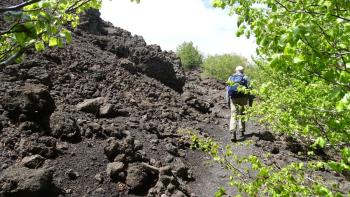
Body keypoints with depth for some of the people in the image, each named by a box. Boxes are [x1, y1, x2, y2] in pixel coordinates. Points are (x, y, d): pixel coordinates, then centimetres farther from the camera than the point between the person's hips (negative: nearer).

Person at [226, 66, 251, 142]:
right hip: (242, 98, -1)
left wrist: (228, 101, 10)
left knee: (233, 116, -1)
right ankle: (242, 131, 26)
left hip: (233, 99, 1)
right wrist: (250, 100, 1)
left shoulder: (230, 78, 10)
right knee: (241, 115, 16)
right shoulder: (245, 78, 3)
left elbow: (227, 90, 7)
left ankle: (233, 134, -16)